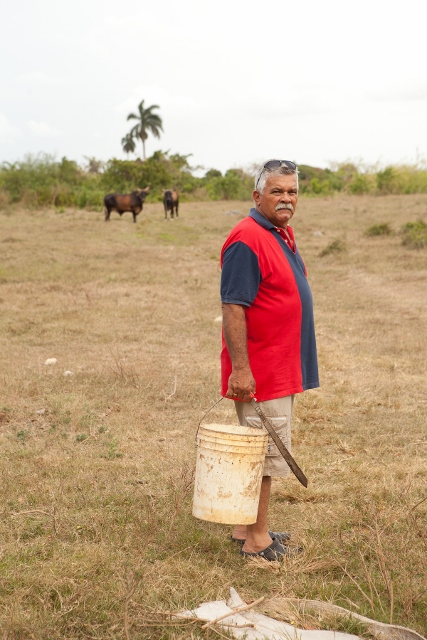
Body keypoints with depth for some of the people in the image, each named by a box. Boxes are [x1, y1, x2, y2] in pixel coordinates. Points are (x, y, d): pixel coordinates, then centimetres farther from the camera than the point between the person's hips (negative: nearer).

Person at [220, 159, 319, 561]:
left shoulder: (282, 234, 13)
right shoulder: (246, 240, -18)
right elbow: (232, 308, -23)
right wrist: (240, 369, -26)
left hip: (282, 369, 10)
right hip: (260, 373, -10)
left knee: (259, 453, 17)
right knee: (264, 454, -1)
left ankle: (246, 527, 28)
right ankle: (256, 541, 10)